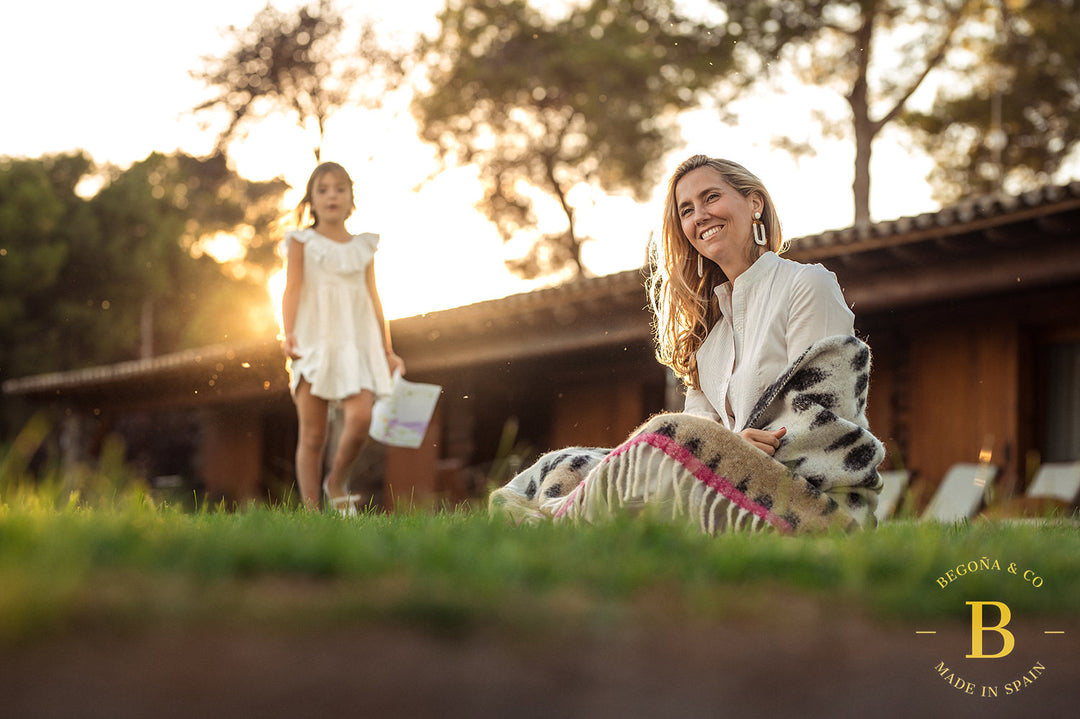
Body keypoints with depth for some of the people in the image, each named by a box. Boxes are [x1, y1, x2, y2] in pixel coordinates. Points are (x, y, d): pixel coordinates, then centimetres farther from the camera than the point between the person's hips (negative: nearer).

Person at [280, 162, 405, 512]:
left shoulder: (363, 246, 17)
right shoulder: (302, 241, 8)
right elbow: (292, 289, -1)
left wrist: (388, 350, 17)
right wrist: (288, 333, -17)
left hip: (356, 342, 2)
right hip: (314, 338, -2)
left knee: (360, 418, -19)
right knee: (312, 434, -4)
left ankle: (337, 481, 7)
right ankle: (310, 510, 3)